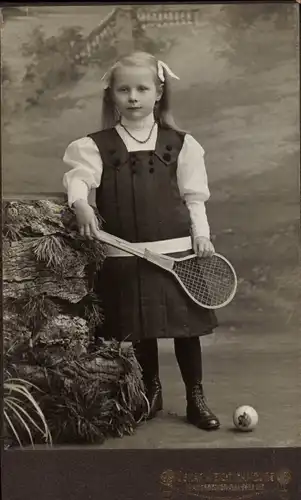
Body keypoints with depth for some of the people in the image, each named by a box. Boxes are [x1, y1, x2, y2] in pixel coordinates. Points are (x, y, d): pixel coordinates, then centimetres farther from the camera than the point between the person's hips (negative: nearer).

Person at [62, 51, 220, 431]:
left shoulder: (180, 144, 4)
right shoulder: (96, 146, 2)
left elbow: (193, 197, 5)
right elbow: (78, 177, -12)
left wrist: (201, 235, -4)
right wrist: (81, 204, -32)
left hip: (176, 250, 0)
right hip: (125, 255, 0)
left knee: (186, 327, 7)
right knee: (140, 330, 13)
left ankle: (196, 400, 24)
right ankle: (151, 391, 36)